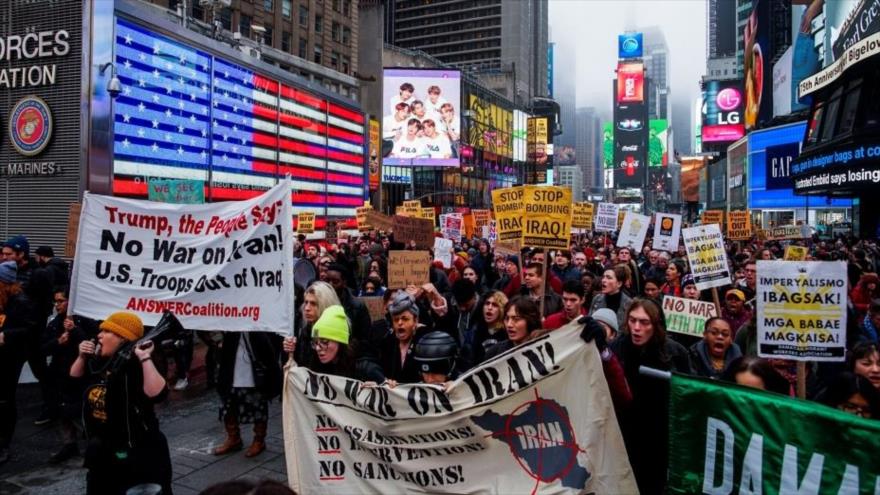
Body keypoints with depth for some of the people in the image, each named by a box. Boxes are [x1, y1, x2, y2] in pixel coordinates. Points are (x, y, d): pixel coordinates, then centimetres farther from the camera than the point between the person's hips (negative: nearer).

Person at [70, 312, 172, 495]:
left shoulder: (136, 367, -25)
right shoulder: (99, 362, 2)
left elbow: (158, 394, -42)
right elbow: (75, 377, 20)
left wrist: (146, 359, -41)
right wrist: (82, 357, 2)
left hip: (138, 454, -8)